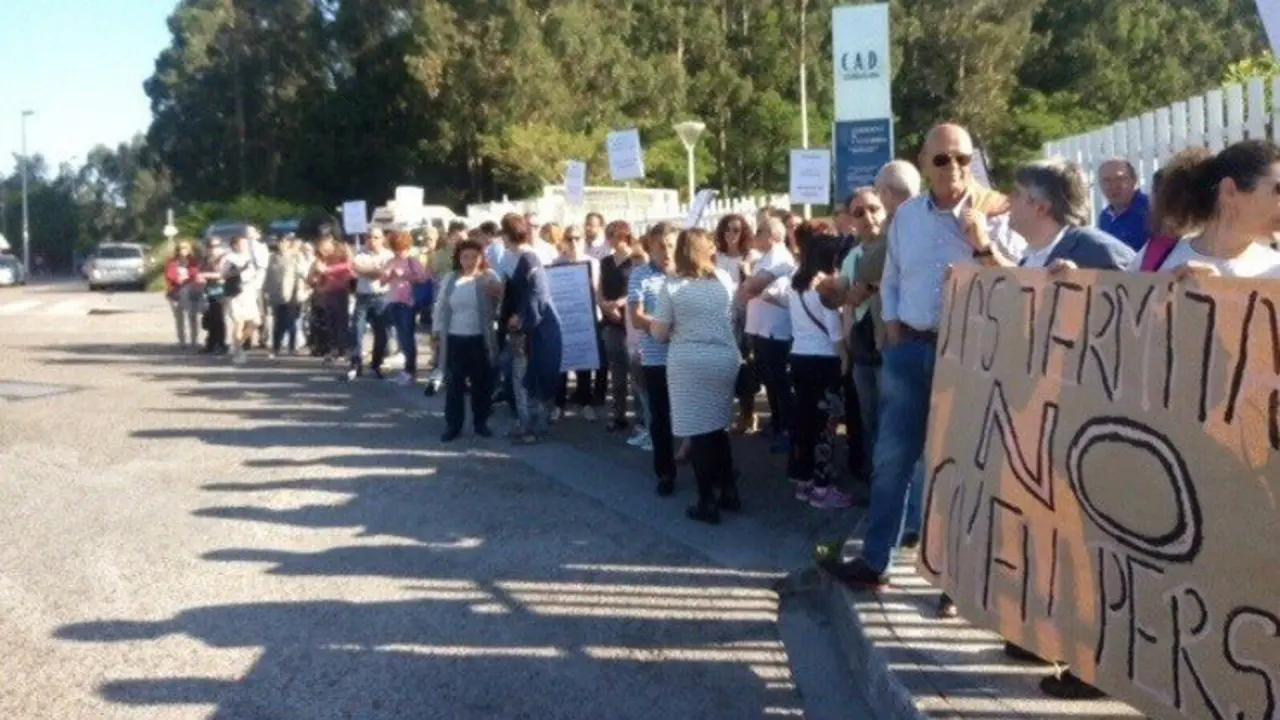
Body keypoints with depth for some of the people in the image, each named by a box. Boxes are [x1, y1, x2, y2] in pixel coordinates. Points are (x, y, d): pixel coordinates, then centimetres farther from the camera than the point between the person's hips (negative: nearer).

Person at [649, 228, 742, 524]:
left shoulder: (672, 285, -8)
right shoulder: (725, 279, 4)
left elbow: (659, 333, -5)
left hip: (689, 364, -4)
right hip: (725, 360, 4)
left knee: (699, 432, 2)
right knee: (718, 428, 17)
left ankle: (708, 503, 7)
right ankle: (729, 492, 23)